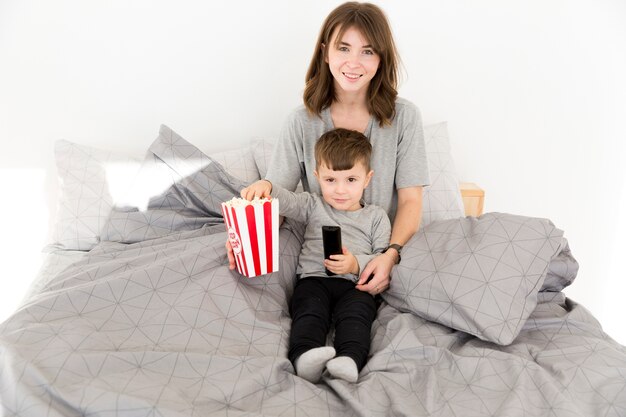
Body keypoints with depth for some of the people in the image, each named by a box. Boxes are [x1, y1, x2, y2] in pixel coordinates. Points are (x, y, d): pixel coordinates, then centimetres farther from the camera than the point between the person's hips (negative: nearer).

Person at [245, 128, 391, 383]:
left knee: (356, 314, -31)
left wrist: (357, 264, -9)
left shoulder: (376, 217, 18)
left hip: (355, 284, 0)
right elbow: (287, 202, 6)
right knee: (309, 311, -30)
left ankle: (349, 360, -50)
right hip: (314, 278, 1)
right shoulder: (314, 206, 22)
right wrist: (266, 187, -16)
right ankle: (304, 357, -49)